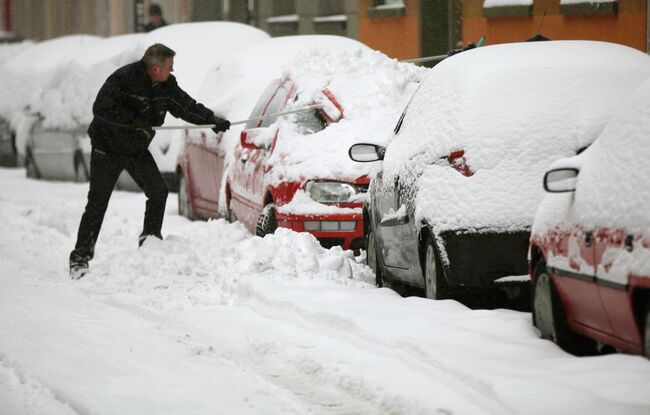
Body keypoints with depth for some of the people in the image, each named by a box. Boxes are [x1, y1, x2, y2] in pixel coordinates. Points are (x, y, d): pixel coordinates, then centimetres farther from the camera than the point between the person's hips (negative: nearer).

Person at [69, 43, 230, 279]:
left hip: (137, 149, 6)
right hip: (107, 149, -6)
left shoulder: (166, 85, -3)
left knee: (158, 191, -5)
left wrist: (211, 119, -9)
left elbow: (186, 106, 5)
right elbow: (101, 109, -27)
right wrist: (135, 122, -32)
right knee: (97, 204, -5)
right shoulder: (122, 79, -24)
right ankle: (80, 257, 1)